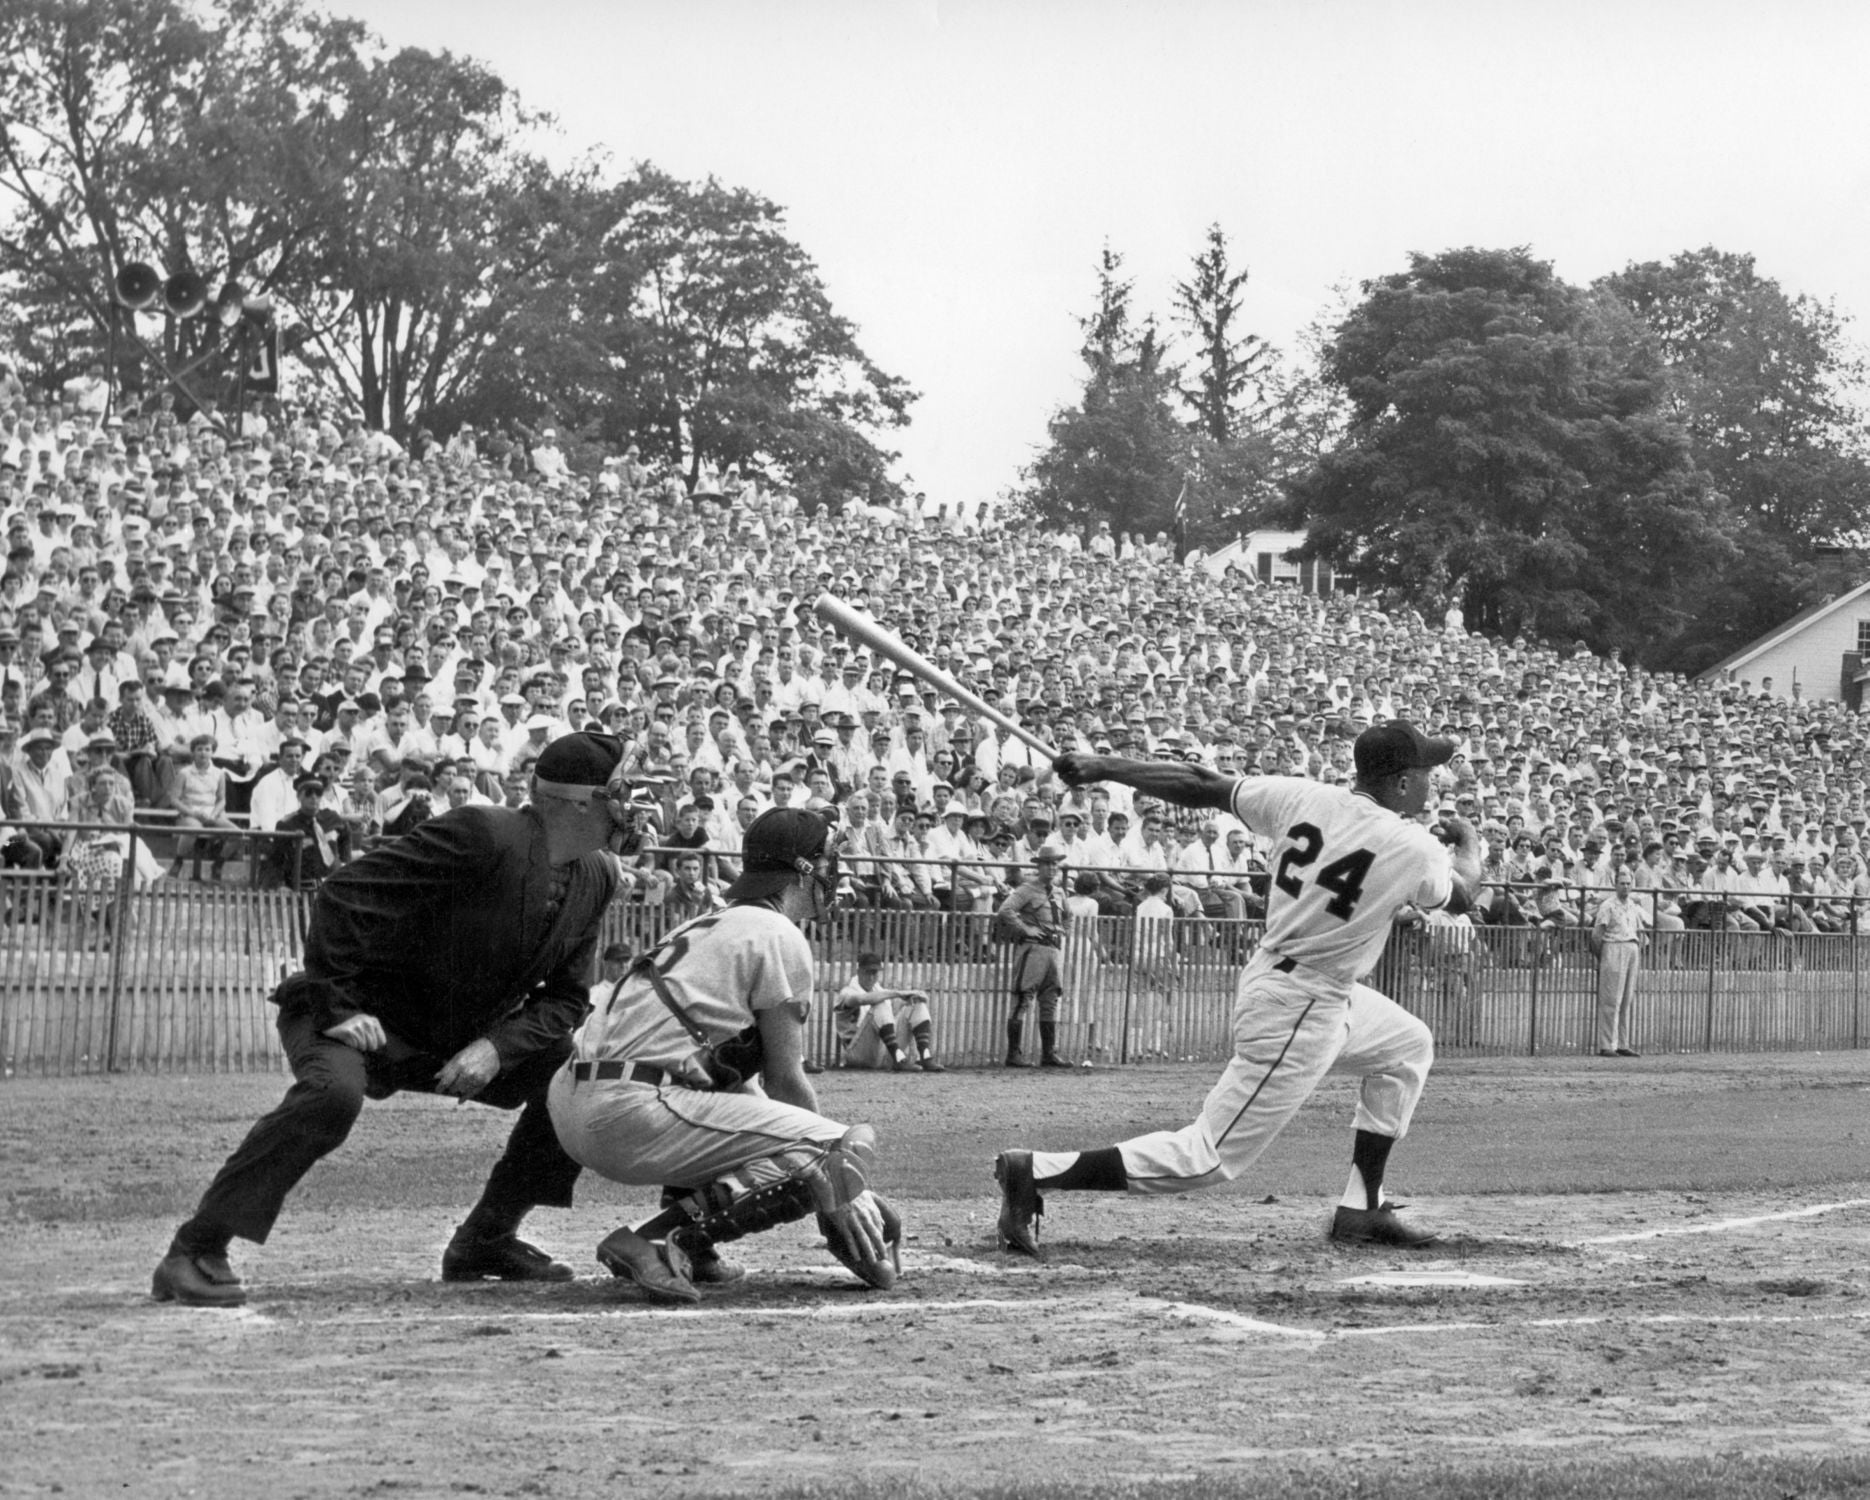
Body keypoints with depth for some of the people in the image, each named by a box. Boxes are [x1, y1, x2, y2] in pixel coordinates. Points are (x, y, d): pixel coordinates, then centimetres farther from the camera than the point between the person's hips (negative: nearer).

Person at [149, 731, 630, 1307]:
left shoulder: (596, 877, 1)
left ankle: (485, 1240, 10)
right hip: (370, 1019, -8)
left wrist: (497, 1046, -13)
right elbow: (342, 895, -25)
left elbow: (566, 997, 5)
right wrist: (335, 1007, -25)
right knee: (333, 1093, -36)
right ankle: (193, 1255, -30)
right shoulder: (481, 836, -23)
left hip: (462, 1037, 8)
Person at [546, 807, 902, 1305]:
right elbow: (785, 1080, 1)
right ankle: (663, 1239, -20)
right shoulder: (780, 935, 1)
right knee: (845, 1148, -9)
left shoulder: (702, 928, 27)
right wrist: (830, 1161, 14)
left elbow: (744, 1077, 32)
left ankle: (692, 1249, 15)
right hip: (632, 1114, -9)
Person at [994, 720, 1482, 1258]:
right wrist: (1468, 843, 26)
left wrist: (1106, 766, 8)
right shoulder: (1412, 849, -17)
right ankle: (1037, 1171, -10)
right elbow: (1461, 895, 5)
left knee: (1408, 1046, 26)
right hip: (1299, 1014, -9)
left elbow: (1201, 785, 1)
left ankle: (1361, 1210, 27)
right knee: (1210, 1159, -5)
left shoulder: (1302, 798, -3)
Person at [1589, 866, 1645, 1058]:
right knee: (1611, 1001, -9)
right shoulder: (1608, 905, -6)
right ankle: (1606, 1046, -10)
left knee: (1627, 1001, 7)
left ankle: (1622, 1045, 11)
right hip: (1613, 949, -7)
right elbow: (1596, 934, -9)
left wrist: (1639, 954, 16)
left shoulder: (1634, 906, 16)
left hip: (1632, 950, 7)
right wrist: (1600, 956, -4)